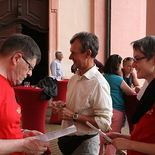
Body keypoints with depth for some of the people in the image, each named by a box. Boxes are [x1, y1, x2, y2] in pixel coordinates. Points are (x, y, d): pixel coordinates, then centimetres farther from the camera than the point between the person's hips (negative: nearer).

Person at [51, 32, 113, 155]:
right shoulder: (74, 78, 6)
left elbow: (104, 122, -24)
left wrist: (74, 116, -24)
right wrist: (62, 107, 1)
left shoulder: (98, 83, -20)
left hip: (84, 144, -8)